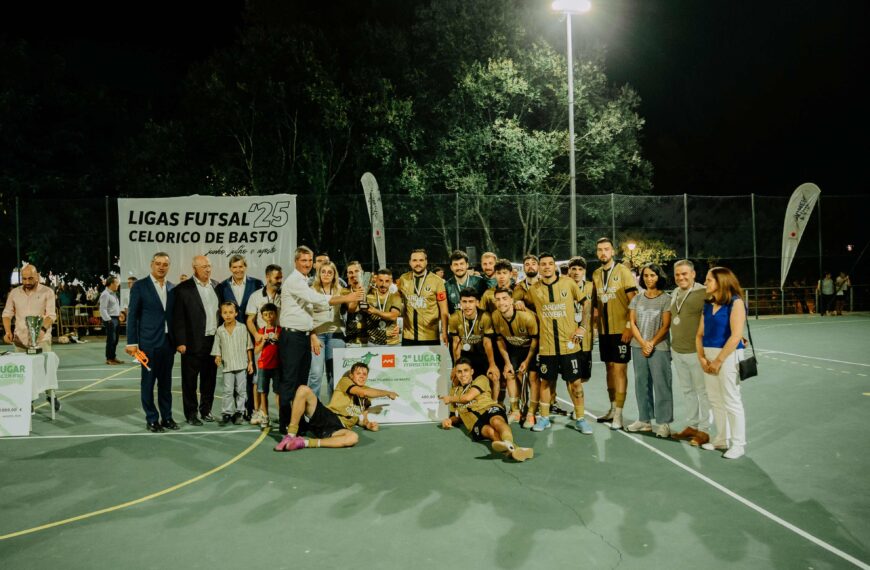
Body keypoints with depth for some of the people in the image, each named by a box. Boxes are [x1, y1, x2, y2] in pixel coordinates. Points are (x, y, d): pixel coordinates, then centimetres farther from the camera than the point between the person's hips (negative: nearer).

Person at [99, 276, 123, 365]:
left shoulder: (114, 293, 17)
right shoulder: (105, 294, -13)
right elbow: (103, 309, -18)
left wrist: (119, 314, 14)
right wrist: (108, 320, -21)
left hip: (116, 319, 9)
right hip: (110, 320, -9)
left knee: (115, 340, 13)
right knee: (111, 340, -7)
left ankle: (114, 357, 20)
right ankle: (109, 359, -1)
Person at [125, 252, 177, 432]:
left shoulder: (173, 288, 9)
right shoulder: (139, 286, -3)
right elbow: (132, 315, -4)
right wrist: (131, 342, -9)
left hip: (168, 342, 4)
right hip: (149, 342, -4)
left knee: (166, 382, 11)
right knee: (148, 382, 4)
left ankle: (167, 417, 20)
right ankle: (152, 419, 14)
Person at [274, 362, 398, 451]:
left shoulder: (366, 397, 25)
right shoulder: (345, 381, 11)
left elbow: (361, 419, 28)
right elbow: (363, 392, -7)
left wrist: (367, 424, 4)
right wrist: (387, 393, 2)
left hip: (339, 427, 2)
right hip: (325, 415, -2)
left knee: (353, 438, -37)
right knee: (303, 390, -26)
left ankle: (306, 443, -31)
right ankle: (291, 434, -23)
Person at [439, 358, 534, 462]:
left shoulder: (481, 379, 20)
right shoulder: (454, 391, 35)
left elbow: (468, 397, 5)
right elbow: (456, 416, 38)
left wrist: (450, 399, 23)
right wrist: (449, 420, 14)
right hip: (474, 422, 1)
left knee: (497, 421, -40)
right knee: (490, 430, -36)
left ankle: (509, 444, -73)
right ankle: (512, 449, -68)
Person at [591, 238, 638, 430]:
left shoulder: (623, 271, -6)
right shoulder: (596, 274, 10)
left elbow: (634, 300, -10)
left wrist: (629, 326, -15)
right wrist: (597, 323, 6)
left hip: (621, 330, -5)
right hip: (604, 330, 6)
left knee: (619, 370, -5)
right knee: (610, 368, 13)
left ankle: (618, 414, 0)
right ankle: (613, 408, 23)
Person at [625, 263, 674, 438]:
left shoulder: (666, 299, -1)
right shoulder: (637, 299, 10)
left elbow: (665, 326, -6)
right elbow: (632, 323, 5)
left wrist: (652, 343, -12)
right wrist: (642, 343, -7)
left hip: (659, 347, -4)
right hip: (638, 346, 4)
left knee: (661, 384, -3)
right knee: (641, 384, 8)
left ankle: (663, 423, 3)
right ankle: (644, 420, 18)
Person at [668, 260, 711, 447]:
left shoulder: (703, 292, -13)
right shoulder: (674, 293, 10)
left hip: (696, 352, -7)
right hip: (677, 351, 7)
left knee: (703, 391, 4)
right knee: (687, 390, 16)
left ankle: (704, 430, 13)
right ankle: (691, 425, 28)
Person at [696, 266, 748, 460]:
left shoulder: (735, 302, -10)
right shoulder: (708, 304, 11)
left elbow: (736, 335, -17)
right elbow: (700, 334, 11)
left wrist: (718, 361, -15)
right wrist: (702, 358, -3)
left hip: (728, 356, -7)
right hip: (709, 356, 7)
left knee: (731, 401, 0)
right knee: (715, 400, 13)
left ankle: (738, 444, 13)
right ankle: (721, 439, 26)